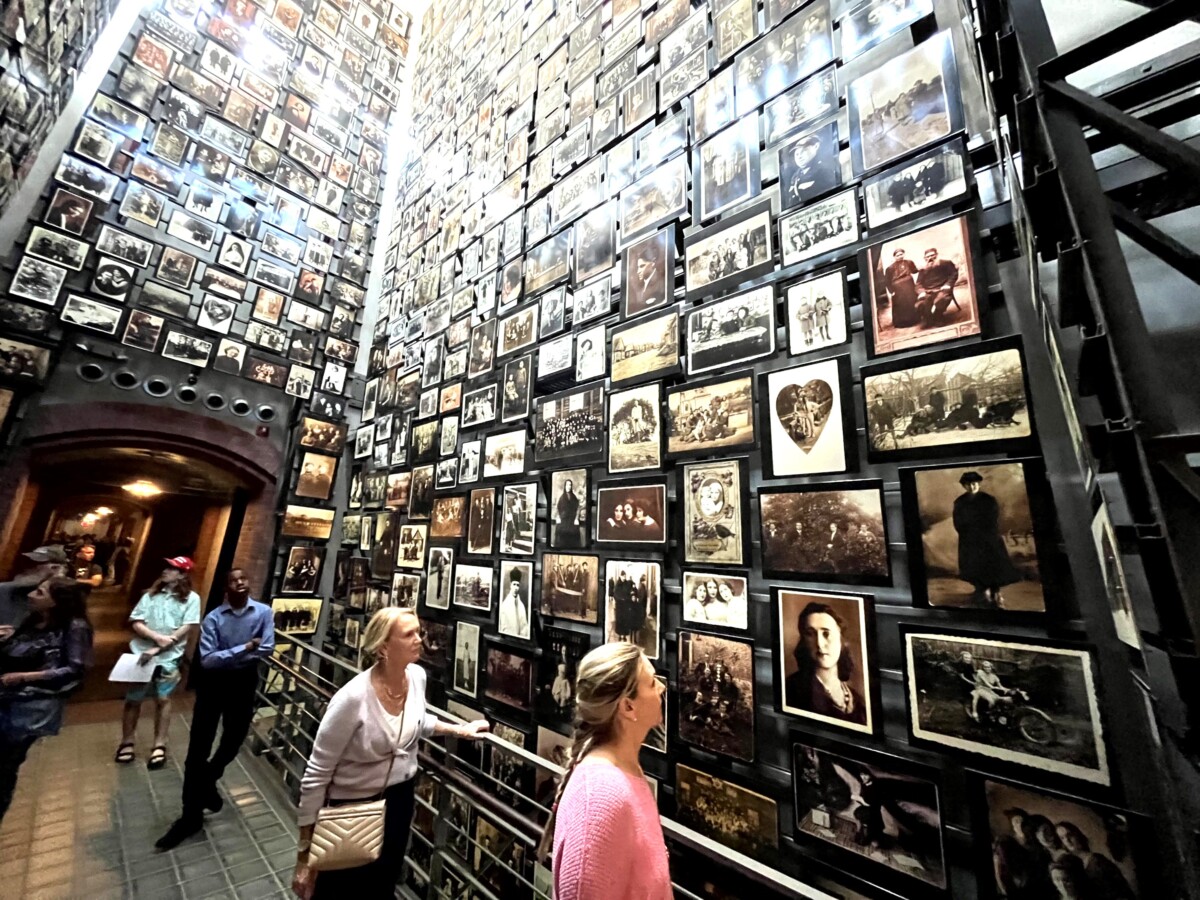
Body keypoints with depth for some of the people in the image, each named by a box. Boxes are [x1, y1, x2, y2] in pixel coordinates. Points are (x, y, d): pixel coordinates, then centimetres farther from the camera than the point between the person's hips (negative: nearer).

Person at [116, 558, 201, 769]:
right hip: (142, 653, 3)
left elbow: (187, 629, -14)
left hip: (169, 658, -3)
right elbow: (136, 623, -3)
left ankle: (159, 746, 20)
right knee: (133, 699, 14)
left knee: (163, 699, 6)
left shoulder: (191, 598, -10)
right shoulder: (151, 594, 0)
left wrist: (157, 650, -18)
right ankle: (127, 742, 34)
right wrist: (158, 637, -21)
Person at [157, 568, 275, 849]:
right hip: (213, 684, -1)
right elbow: (206, 660, -18)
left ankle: (208, 782, 48)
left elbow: (267, 649, -17)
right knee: (198, 749, 4)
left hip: (244, 683, 1)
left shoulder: (264, 612, -13)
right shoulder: (213, 618, -14)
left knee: (233, 741, 17)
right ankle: (191, 815, 21)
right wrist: (244, 649, -24)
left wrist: (226, 656, -16)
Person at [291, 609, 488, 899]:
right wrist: (305, 853, -15)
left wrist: (459, 729, 3)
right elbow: (316, 776, -20)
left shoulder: (417, 676, -13)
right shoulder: (353, 698, -31)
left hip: (400, 798, 6)